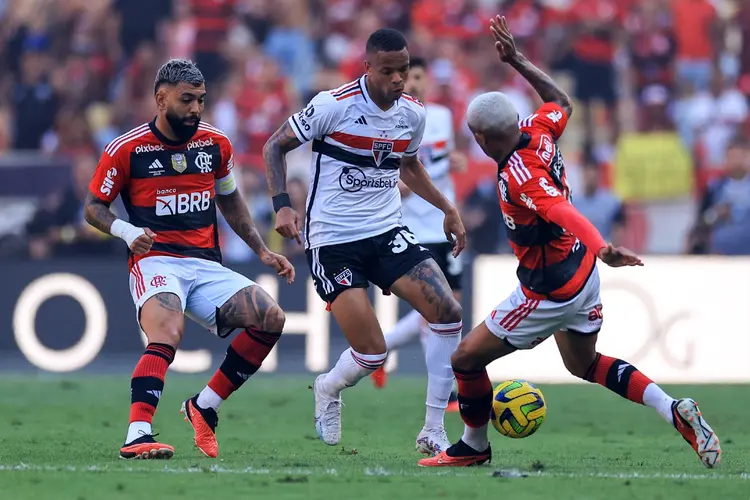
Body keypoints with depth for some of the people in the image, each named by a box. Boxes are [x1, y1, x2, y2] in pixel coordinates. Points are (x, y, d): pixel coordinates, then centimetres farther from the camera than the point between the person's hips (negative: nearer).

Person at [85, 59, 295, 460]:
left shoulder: (215, 144, 10)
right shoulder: (127, 149, -4)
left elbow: (230, 201, 26)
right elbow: (93, 207, 5)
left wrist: (263, 252, 20)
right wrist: (126, 231, -15)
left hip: (207, 264, 6)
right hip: (155, 261, -6)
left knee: (270, 319, -11)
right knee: (167, 337, -33)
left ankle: (204, 407, 0)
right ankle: (137, 437, -42)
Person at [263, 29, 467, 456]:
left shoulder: (414, 113, 3)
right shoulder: (333, 106, -14)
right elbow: (275, 147, -4)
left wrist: (447, 208, 15)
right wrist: (283, 205, -16)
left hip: (387, 232, 5)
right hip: (333, 241, -5)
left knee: (448, 313, -15)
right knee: (373, 354, -12)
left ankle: (434, 431, -3)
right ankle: (329, 389, 26)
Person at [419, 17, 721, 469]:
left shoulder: (517, 177, -29)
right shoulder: (538, 132, -6)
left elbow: (565, 215, -44)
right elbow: (562, 102, 17)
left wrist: (601, 248, -58)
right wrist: (517, 61, 18)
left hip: (551, 291, -9)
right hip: (582, 273, 9)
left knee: (466, 360, 6)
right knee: (585, 364, 28)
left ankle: (474, 447, 27)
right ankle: (676, 411, 13)